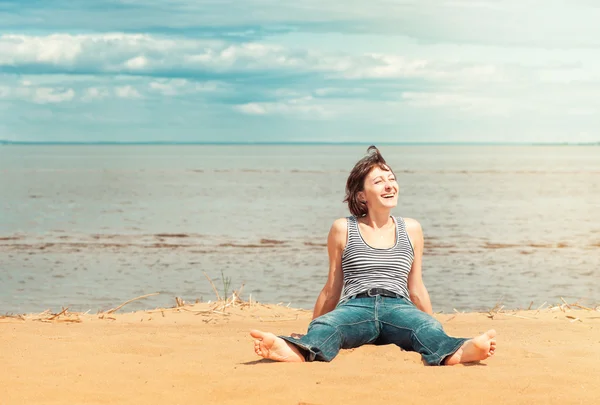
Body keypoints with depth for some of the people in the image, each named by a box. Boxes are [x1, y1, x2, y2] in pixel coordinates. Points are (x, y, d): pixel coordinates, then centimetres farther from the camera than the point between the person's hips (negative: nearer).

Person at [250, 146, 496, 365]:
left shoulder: (411, 230, 18)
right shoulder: (343, 230, 12)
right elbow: (332, 289, 20)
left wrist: (438, 339, 27)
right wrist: (309, 330, 24)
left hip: (398, 306, 2)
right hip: (356, 305, -1)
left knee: (428, 328, -35)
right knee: (325, 326, -37)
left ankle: (453, 353, -67)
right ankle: (298, 350, -69)